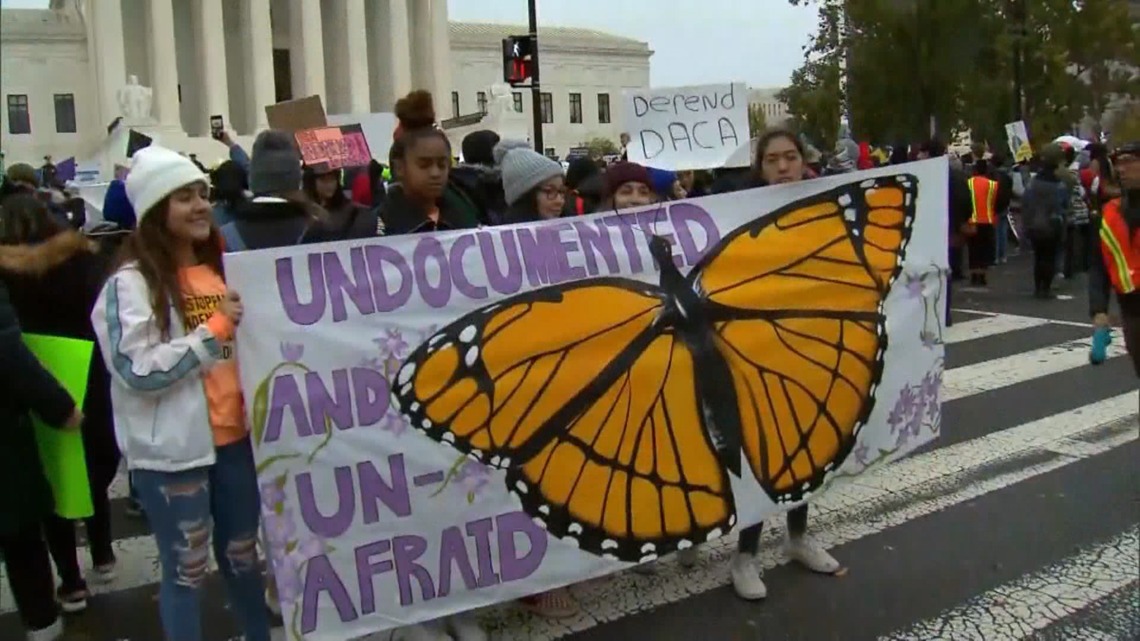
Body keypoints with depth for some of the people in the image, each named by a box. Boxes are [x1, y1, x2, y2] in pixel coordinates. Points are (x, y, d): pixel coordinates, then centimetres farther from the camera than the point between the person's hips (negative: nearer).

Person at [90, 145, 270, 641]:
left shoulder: (218, 269, 12)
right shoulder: (131, 283, -10)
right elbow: (138, 370, -19)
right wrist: (215, 328, -18)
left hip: (234, 436, 6)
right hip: (172, 449, -6)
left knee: (242, 554, 19)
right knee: (186, 569, 6)